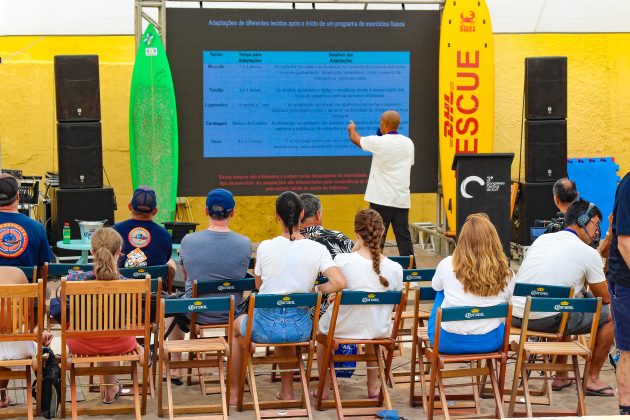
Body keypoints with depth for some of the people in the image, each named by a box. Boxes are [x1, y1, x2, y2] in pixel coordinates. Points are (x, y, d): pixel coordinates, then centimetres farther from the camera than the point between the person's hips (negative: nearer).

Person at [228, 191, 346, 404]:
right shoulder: (318, 249, -9)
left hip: (266, 325, -2)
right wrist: (315, 289, -1)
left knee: (237, 326, 34)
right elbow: (339, 283, -19)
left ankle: (233, 392, 36)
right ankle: (287, 391, 42)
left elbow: (258, 285, 5)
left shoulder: (265, 247, -10)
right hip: (300, 327, 2)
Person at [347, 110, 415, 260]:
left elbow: (355, 138, 9)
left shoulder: (379, 142, -8)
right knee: (404, 236, 5)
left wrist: (352, 129, 33)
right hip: (402, 199, 5)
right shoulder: (408, 143, 7)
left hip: (381, 199, -5)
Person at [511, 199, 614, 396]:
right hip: (546, 320, -7)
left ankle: (561, 377, 38)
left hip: (514, 315, 7)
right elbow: (604, 298, 8)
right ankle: (593, 379, 19)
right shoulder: (588, 253, -1)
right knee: (609, 314, 12)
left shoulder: (541, 239, 18)